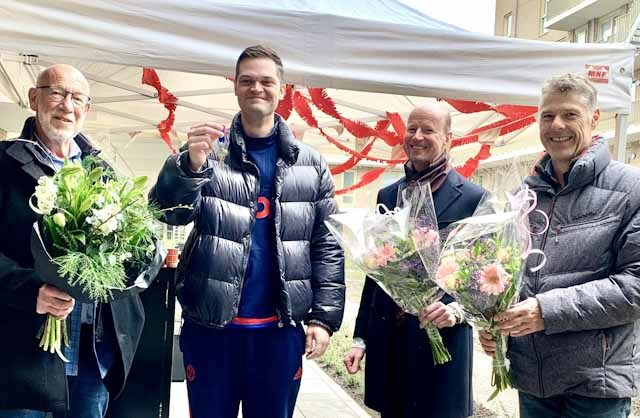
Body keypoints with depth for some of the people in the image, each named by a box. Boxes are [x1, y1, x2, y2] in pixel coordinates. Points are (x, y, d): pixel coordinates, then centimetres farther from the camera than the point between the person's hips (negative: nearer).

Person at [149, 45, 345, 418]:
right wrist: (191, 165, -29)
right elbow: (169, 213, -10)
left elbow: (327, 246, 4)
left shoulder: (311, 165, 4)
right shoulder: (208, 151, 0)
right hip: (211, 326, -1)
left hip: (281, 328, 1)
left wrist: (325, 316, -2)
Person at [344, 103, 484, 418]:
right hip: (387, 341, 4)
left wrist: (457, 311, -20)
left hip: (440, 340, -4)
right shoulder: (387, 196, 9)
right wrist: (360, 337, 9)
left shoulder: (473, 199, -5)